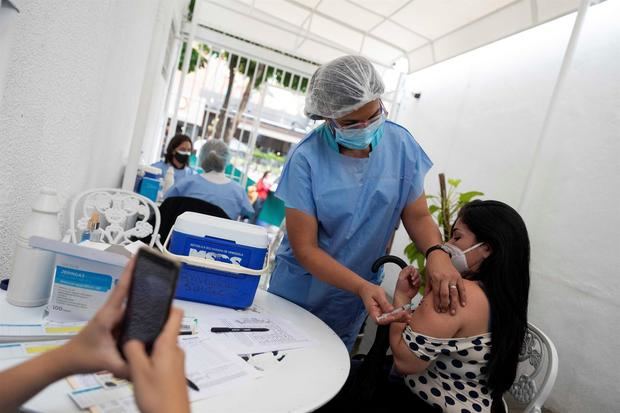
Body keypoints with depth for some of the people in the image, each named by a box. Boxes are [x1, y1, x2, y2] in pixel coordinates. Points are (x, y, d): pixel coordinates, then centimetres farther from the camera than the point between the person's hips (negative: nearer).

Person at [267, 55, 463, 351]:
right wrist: (362, 287, -31)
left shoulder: (400, 144, -13)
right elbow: (304, 248, -20)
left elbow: (417, 216, -6)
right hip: (298, 293, -2)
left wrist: (436, 252, -27)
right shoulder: (306, 158, -22)